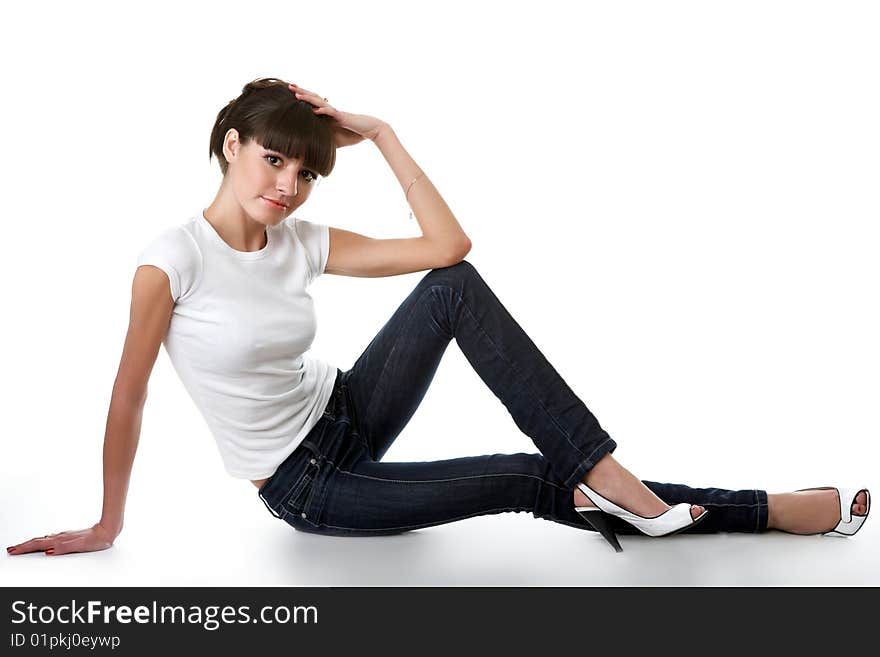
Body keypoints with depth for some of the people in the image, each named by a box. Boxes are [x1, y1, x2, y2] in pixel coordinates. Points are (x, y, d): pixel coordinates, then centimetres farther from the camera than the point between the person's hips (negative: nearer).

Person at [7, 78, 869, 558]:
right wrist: (107, 527, -7)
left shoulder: (302, 243, -5)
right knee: (531, 484, -15)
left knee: (455, 287, -21)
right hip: (306, 487, -5)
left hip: (346, 414, 6)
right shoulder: (172, 259, -19)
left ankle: (605, 476, -20)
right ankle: (770, 511, -3)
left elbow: (449, 245, -9)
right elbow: (128, 398, -13)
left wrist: (381, 135, -11)